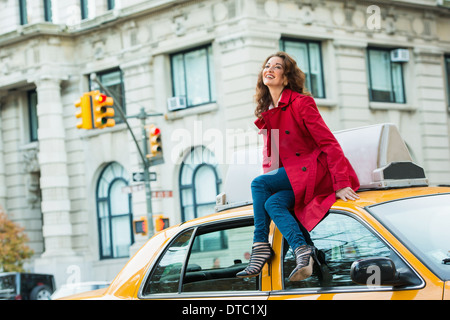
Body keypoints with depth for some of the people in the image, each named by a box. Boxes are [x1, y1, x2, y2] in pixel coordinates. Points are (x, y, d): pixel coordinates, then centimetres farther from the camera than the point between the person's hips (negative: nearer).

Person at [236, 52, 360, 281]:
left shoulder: (301, 102, -10)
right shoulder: (266, 112, 14)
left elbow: (328, 142, -15)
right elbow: (270, 152, 22)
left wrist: (342, 184, -22)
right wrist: (270, 179, 7)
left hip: (317, 171, -7)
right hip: (292, 175, 7)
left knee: (258, 184, -19)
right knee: (273, 203, -23)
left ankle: (261, 247, -17)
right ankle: (302, 253, -30)